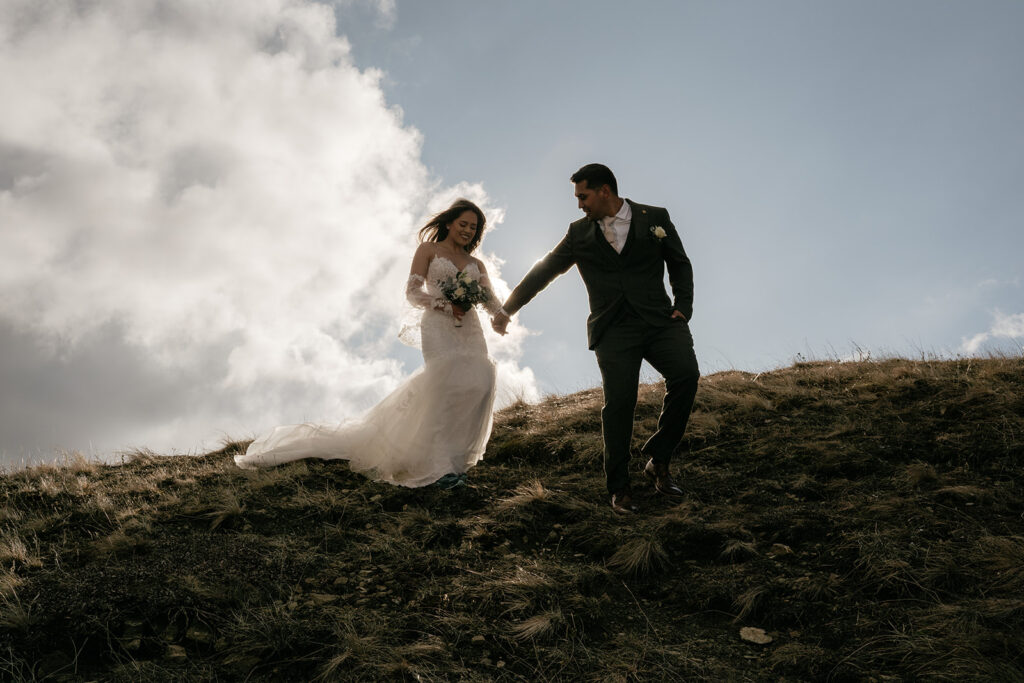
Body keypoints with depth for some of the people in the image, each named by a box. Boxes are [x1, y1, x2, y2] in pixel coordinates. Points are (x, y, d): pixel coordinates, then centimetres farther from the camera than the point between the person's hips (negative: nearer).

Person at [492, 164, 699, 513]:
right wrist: (507, 309, 21)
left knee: (686, 375, -22)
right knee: (619, 401, -12)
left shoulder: (655, 218, 9)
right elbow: (544, 271, 19)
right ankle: (619, 488, 1)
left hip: (659, 320, 0)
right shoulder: (579, 233, 12)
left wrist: (683, 307, 2)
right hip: (613, 330, 0)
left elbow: (680, 264, 15)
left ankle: (658, 459, -5)